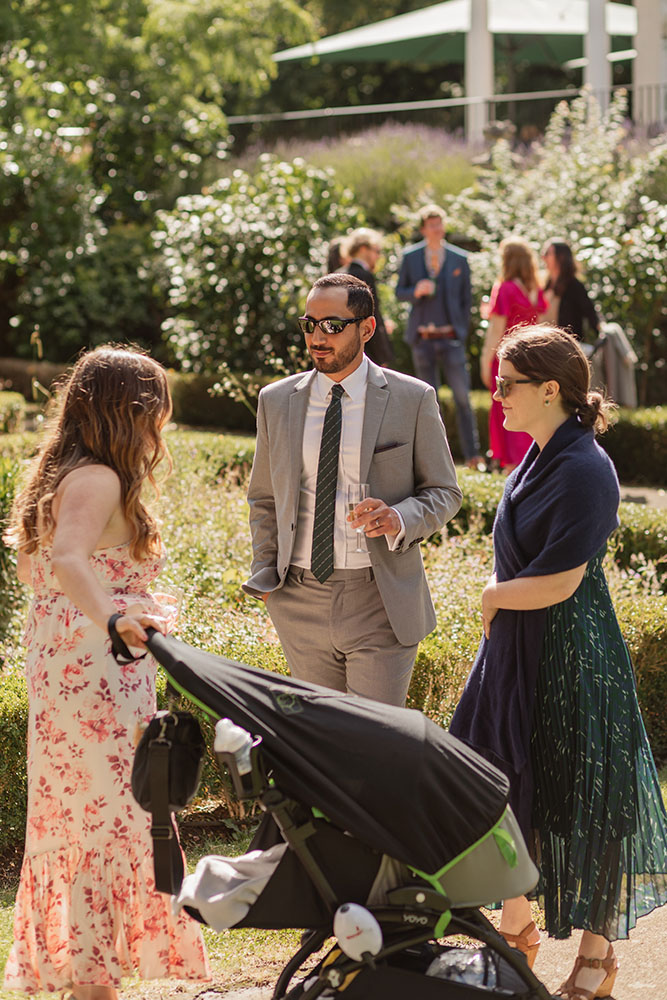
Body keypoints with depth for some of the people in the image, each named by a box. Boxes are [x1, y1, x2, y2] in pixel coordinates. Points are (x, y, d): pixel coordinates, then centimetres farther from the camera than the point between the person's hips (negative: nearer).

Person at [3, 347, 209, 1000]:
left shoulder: (58, 474, 14)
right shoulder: (97, 480, -15)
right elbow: (67, 559, -32)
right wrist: (112, 615, -48)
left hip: (59, 667, 10)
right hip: (97, 675, -10)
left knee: (76, 817, 14)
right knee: (109, 819, -4)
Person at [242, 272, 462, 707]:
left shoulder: (412, 399, -2)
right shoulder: (276, 401, 7)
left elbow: (444, 492, 3)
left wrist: (400, 518, -18)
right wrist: (266, 575, 6)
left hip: (382, 603, -3)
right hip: (301, 604, 3)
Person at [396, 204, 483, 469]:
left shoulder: (459, 259, 5)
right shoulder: (410, 257, 5)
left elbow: (466, 299, 10)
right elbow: (399, 292, 9)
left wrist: (462, 331, 6)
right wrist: (416, 292, -12)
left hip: (450, 338, -1)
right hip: (422, 339, 1)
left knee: (462, 397, -7)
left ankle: (472, 455, -2)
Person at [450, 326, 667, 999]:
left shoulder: (585, 472, -21)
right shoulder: (540, 458, 7)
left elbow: (556, 584, -24)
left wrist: (494, 598, -7)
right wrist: (500, 598, 0)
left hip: (569, 659, -9)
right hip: (517, 653, 9)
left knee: (578, 802, 4)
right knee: (505, 788, 14)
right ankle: (517, 929, 31)